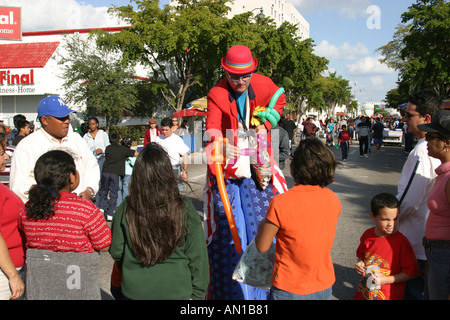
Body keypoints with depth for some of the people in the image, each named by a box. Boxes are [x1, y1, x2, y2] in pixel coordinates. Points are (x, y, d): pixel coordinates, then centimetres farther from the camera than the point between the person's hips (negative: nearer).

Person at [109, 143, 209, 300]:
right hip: (176, 292, 0)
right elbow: (198, 256, -10)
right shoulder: (184, 208, -17)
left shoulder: (125, 208, -15)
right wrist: (198, 293, 2)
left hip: (134, 290, 0)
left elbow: (116, 252, -3)